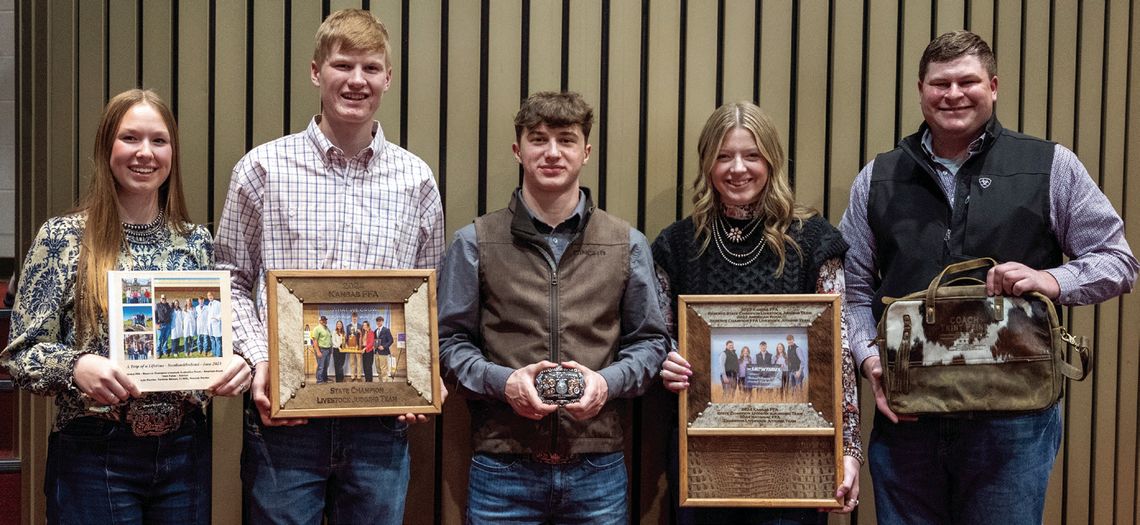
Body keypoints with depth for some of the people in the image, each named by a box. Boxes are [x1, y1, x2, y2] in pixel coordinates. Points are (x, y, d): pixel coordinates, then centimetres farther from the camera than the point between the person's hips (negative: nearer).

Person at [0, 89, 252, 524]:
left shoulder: (196, 242, 6)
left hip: (185, 451, 3)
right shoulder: (63, 237, -3)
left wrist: (235, 364, -10)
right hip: (95, 455, -3)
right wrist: (76, 366, -24)